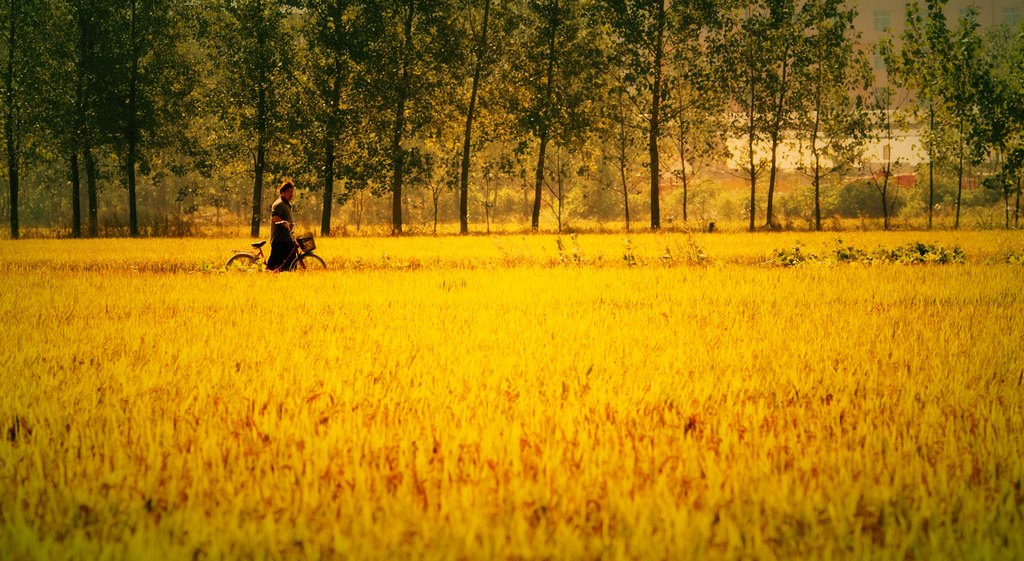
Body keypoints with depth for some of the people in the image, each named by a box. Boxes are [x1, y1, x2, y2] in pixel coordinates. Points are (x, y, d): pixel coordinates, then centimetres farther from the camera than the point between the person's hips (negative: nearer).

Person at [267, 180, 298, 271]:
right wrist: (285, 223, -41)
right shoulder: (279, 204, -10)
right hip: (279, 239, -9)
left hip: (287, 239, 9)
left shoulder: (288, 204, 21)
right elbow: (275, 217, -28)